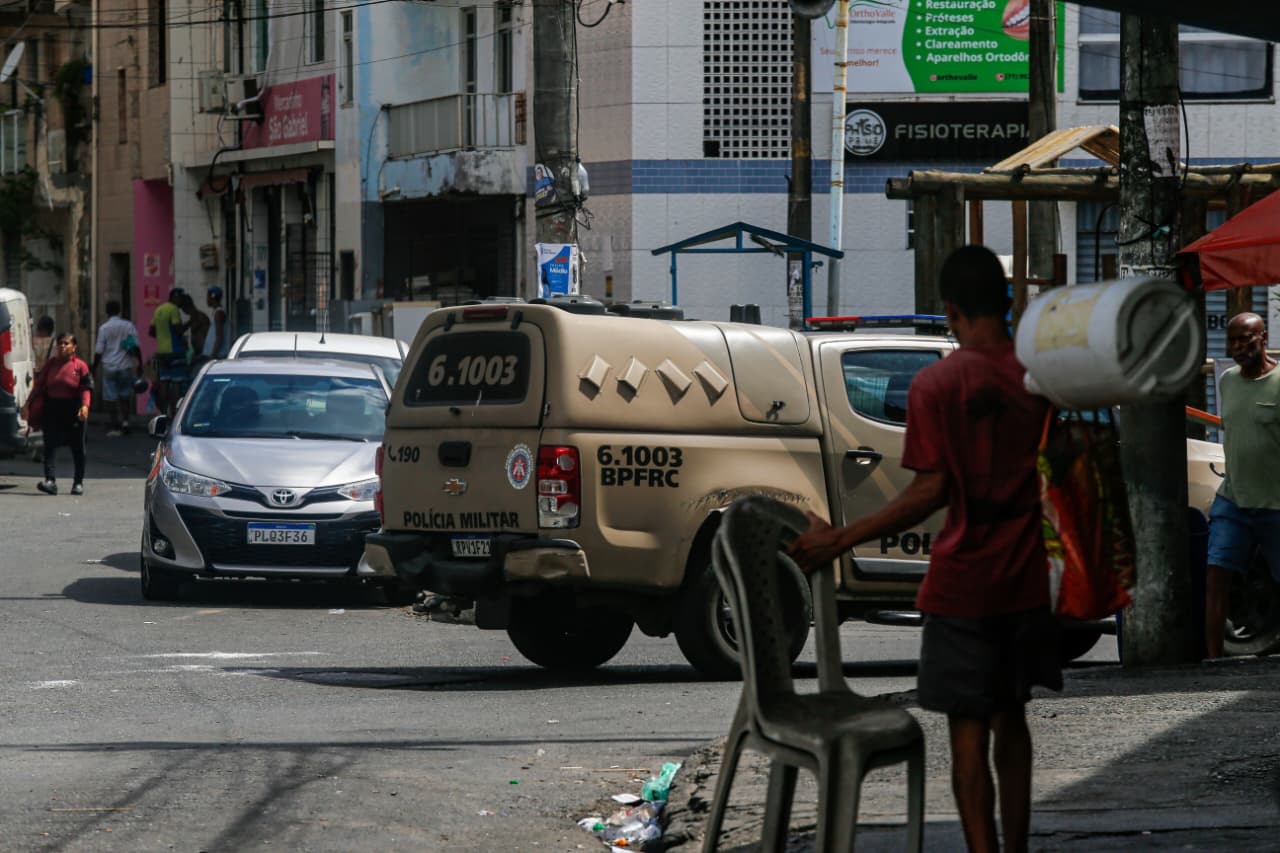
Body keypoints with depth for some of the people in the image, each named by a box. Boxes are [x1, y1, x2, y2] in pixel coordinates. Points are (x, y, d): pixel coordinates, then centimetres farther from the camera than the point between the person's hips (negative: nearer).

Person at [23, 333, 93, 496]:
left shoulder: (80, 366, -2)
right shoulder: (51, 364, 7)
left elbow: (86, 389, -7)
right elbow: (39, 385, 9)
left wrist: (85, 406, -24)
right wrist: (28, 404, 3)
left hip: (73, 410, -2)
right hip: (52, 409, 2)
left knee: (77, 448, 6)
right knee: (50, 446, -10)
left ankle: (78, 483, 18)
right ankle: (50, 481, -16)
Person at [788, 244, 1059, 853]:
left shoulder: (937, 385, -12)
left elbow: (931, 491, -15)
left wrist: (840, 540, -10)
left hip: (962, 585, -4)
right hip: (1028, 581, 4)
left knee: (968, 729, 1)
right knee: (1010, 718, 18)